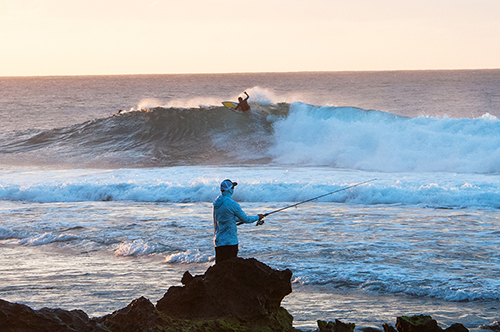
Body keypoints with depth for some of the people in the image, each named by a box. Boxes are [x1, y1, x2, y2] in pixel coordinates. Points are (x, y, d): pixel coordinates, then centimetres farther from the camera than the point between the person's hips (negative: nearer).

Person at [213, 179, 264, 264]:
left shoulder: (217, 201, 8)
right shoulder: (232, 204, -17)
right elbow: (246, 220, -4)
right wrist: (257, 217, 14)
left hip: (218, 241, 8)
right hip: (229, 241, -8)